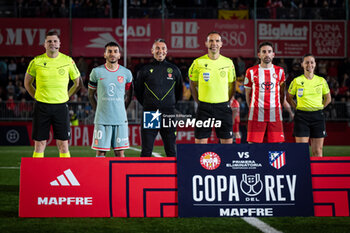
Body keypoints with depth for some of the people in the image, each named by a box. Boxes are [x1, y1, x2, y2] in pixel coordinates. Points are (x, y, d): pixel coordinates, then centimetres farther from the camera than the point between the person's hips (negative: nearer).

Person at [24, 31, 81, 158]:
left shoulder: (68, 61, 2)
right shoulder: (36, 61, 1)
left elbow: (78, 83, 14)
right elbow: (27, 83, 15)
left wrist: (66, 96, 7)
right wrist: (37, 97, 6)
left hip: (61, 106, 0)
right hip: (41, 106, 0)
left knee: (63, 145, 0)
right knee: (39, 144, 2)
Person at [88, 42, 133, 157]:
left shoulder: (126, 73, 6)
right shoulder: (97, 72, 2)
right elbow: (91, 95, 12)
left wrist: (121, 111, 8)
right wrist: (98, 111, 5)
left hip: (120, 119, 1)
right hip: (102, 119, -1)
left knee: (120, 152, 2)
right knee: (100, 152, -1)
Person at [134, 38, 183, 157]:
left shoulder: (174, 70, 9)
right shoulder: (145, 70, 6)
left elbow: (179, 92, 19)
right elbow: (138, 92, 15)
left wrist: (171, 105, 13)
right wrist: (147, 105, 10)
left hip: (169, 114, 1)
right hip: (149, 115, -1)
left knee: (171, 150, 3)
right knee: (146, 151, 0)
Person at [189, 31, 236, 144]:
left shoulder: (228, 63, 4)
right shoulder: (198, 62, -1)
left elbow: (232, 86, 13)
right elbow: (192, 85, 9)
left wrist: (225, 103, 6)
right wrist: (199, 102, 3)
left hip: (223, 107, 1)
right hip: (204, 107, -1)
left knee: (227, 142, 1)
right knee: (200, 142, -1)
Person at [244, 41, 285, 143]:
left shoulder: (280, 71, 10)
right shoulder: (251, 71, 5)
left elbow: (282, 93, 17)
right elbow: (248, 93, 12)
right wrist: (251, 108, 10)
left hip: (275, 113, 1)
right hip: (256, 113, -1)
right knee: (253, 143, -6)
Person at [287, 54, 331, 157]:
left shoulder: (321, 81, 6)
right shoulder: (297, 81, 0)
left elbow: (328, 98, 19)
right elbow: (289, 98, 11)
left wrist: (319, 108, 8)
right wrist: (297, 108, 2)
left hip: (318, 116, 2)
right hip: (302, 116, -2)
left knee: (318, 151, 3)